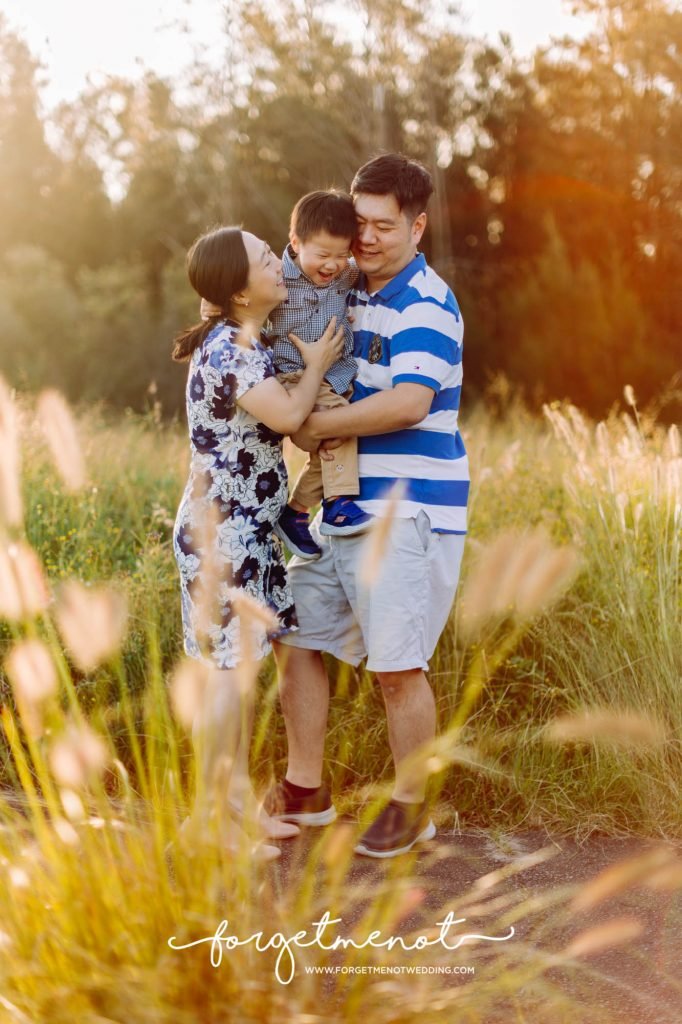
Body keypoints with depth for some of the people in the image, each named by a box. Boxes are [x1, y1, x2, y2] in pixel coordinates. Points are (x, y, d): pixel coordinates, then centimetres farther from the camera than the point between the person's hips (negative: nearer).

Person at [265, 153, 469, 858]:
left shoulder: (425, 306, -13)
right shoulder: (350, 294, 14)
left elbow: (408, 403, -26)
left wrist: (316, 426, -17)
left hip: (406, 513, -9)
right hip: (341, 506, 9)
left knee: (397, 664, -4)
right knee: (296, 636, 12)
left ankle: (411, 807, 14)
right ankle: (304, 792, 25)